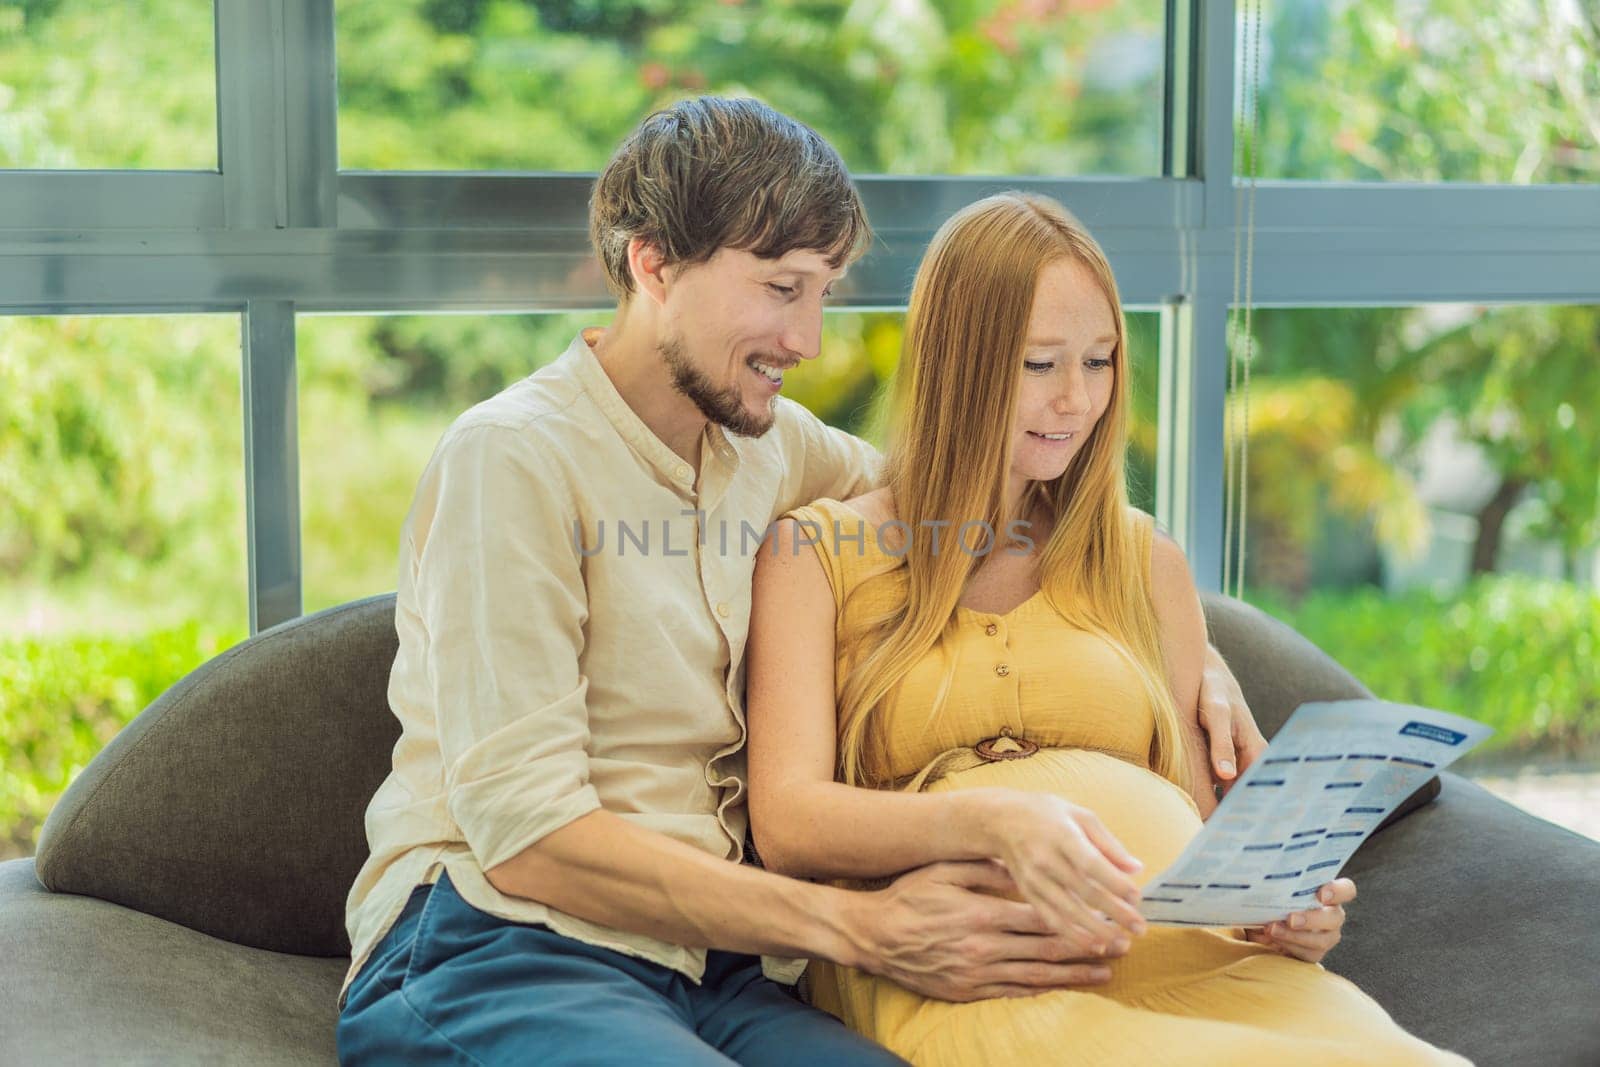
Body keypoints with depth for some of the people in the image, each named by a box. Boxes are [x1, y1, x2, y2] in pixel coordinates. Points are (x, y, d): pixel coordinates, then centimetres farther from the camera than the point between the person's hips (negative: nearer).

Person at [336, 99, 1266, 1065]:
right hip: (496, 953, -5)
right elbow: (526, 836, -14)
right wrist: (861, 929, -17)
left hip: (713, 969, 6)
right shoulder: (512, 459, -7)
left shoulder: (778, 450, 14)